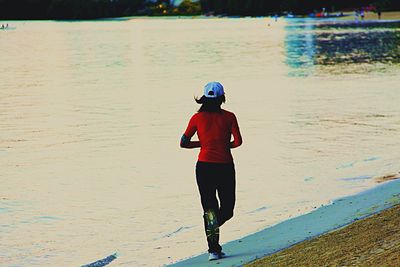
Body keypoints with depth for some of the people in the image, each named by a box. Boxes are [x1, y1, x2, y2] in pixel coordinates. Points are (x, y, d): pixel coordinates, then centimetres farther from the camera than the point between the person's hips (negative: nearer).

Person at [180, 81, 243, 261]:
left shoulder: (197, 118, 2)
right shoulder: (229, 117, -2)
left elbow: (183, 143, 1)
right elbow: (238, 141, -9)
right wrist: (225, 145, 11)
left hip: (204, 167, 2)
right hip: (225, 167, -2)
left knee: (210, 208, 6)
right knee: (227, 209, 14)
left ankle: (213, 249, -2)